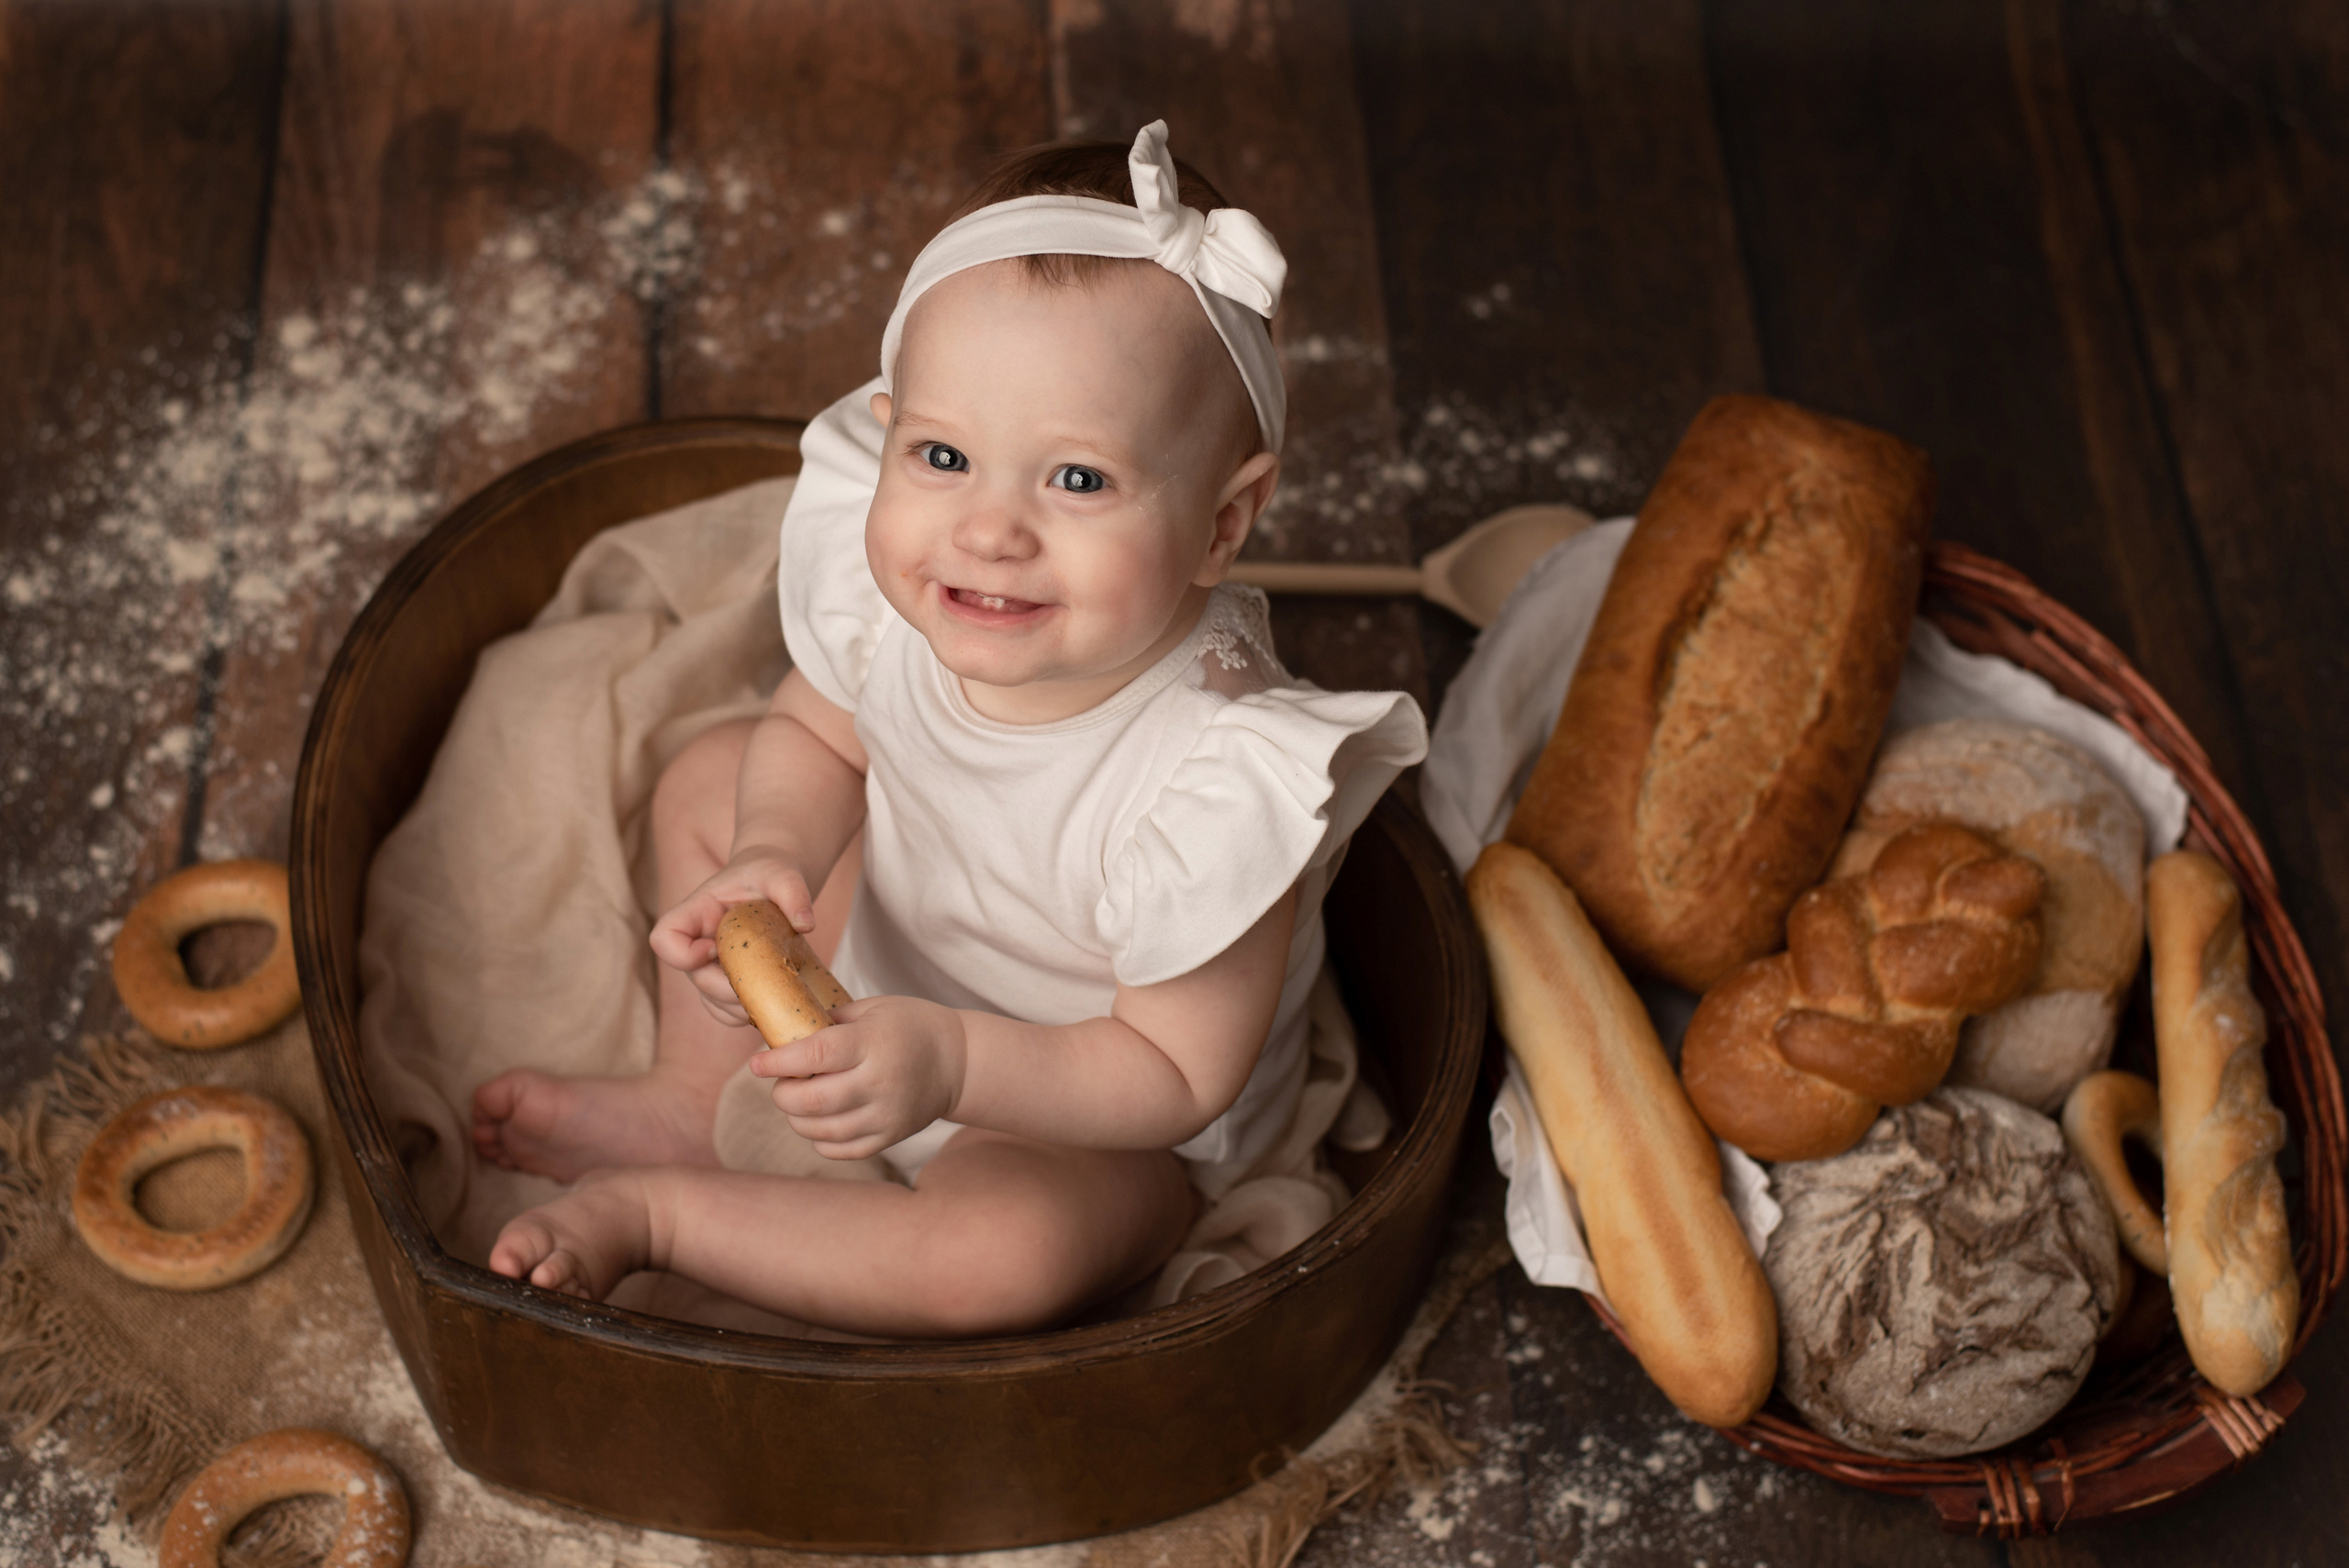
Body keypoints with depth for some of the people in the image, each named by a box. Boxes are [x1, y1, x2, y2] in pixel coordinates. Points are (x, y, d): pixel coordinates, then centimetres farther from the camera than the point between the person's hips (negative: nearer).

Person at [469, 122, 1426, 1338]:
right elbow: (815, 734, -1)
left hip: (1093, 1118, -6)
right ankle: (693, 1101, 20)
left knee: (1008, 1254, -32)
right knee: (711, 783, 8)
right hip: (896, 937, 6)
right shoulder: (882, 580, -25)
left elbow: (1178, 1074, -27)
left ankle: (652, 1213, -13)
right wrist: (774, 860, -22)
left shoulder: (1216, 784, -40)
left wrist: (947, 1063, -40)